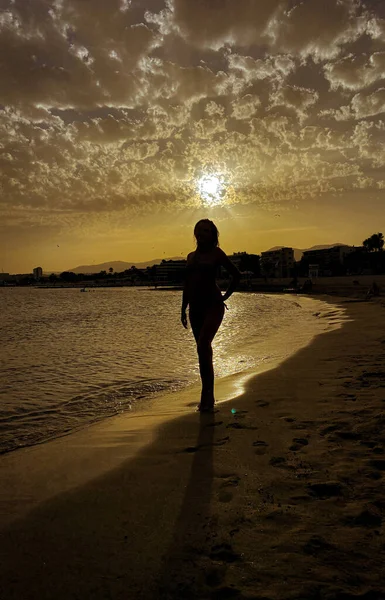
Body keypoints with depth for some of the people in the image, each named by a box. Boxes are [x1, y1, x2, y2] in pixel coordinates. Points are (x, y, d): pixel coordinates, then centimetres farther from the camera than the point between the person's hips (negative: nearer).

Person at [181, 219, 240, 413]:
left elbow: (236, 274, 3)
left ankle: (207, 396, -13)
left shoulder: (216, 253, -1)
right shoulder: (191, 256, 15)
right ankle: (208, 398, 16)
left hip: (213, 305, -6)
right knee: (204, 351, 8)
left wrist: (225, 296, -2)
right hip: (195, 307, 6)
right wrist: (183, 309, 14)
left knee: (203, 347, -21)